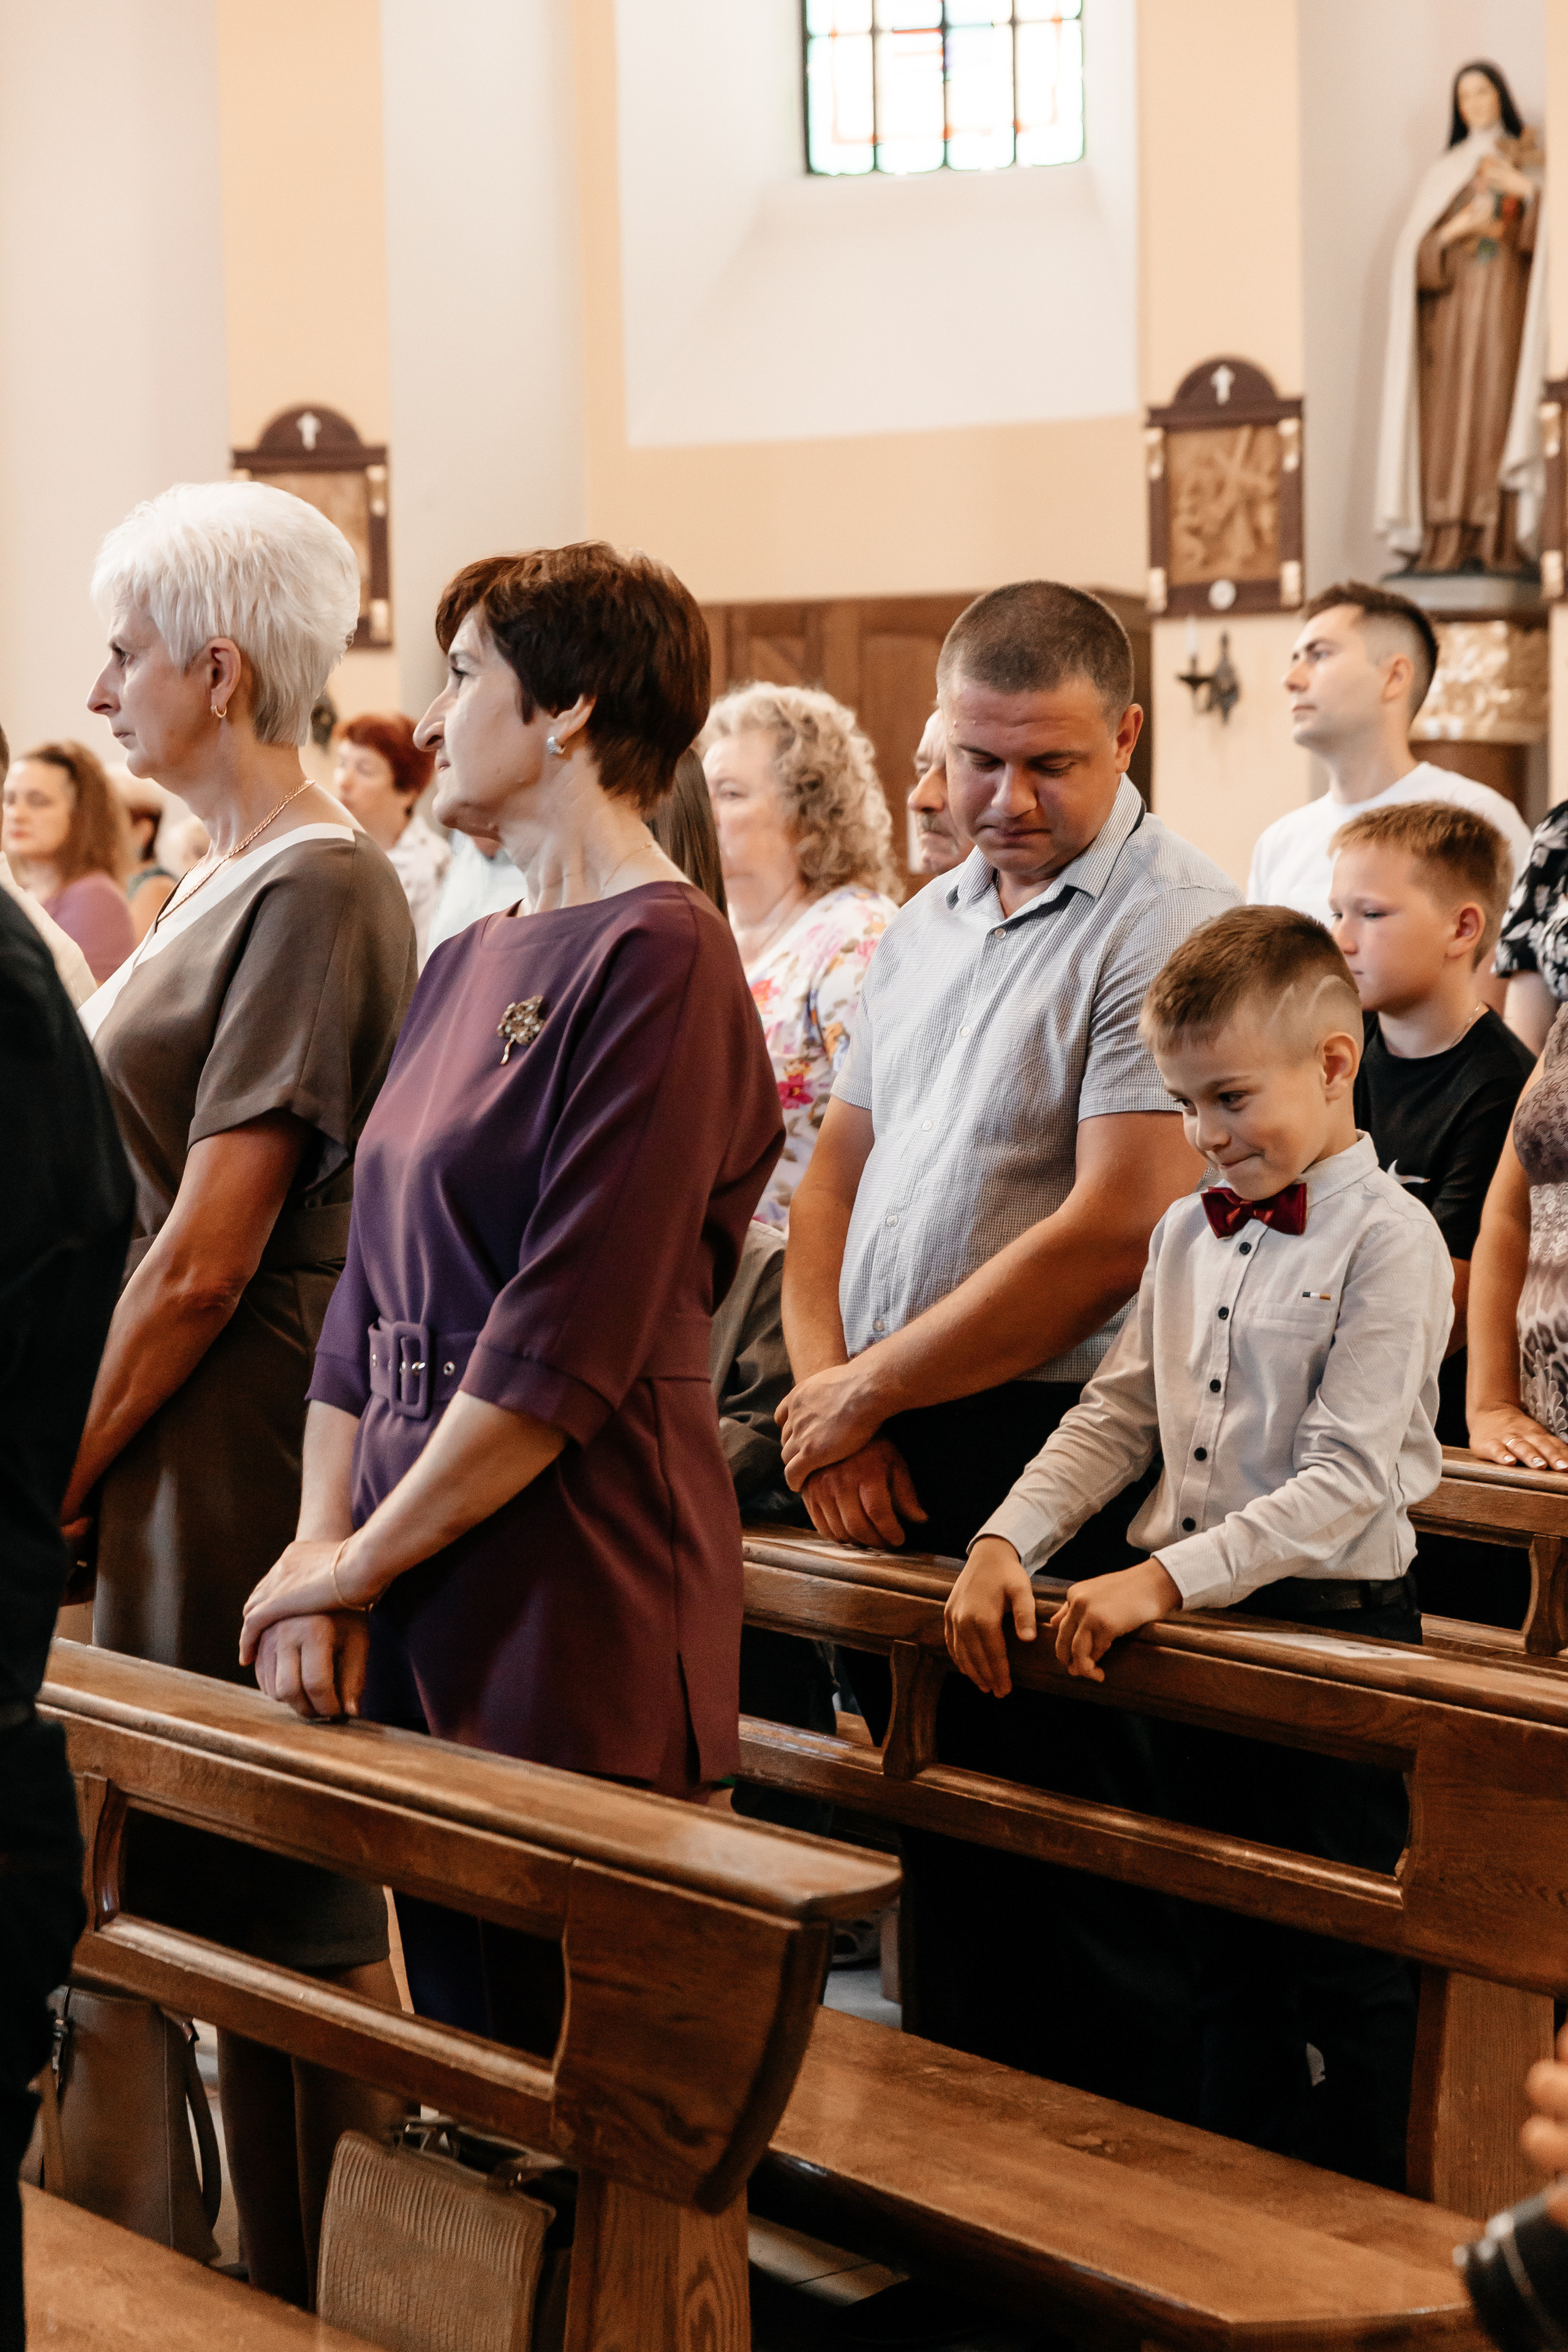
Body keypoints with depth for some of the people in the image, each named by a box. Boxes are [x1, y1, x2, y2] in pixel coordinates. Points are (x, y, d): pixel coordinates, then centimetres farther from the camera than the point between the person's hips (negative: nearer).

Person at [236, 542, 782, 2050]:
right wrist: (322, 1544, 0)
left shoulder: (657, 959, -12)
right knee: (454, 2041, 14)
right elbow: (373, 1285, 13)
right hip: (415, 1619, 8)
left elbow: (568, 1348, -17)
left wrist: (359, 1565, -10)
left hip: (576, 1607, -8)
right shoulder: (467, 965, 15)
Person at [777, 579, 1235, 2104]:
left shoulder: (1170, 926, -12)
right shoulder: (927, 925, 15)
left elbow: (1113, 1235, -20)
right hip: (886, 1465, 8)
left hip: (1050, 1462, -8)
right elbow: (838, 1168, 18)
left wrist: (866, 1393, -13)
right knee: (931, 1864, 17)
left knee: (1058, 1903, -2)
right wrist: (822, 1385, 0)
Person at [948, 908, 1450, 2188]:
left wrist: (1164, 1579, -25)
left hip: (1332, 1623, -7)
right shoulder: (1188, 1232, 9)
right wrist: (1008, 1541, -5)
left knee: (1350, 1976, 3)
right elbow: (1117, 1415, 10)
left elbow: (1346, 1481, -20)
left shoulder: (1388, 1240, -14)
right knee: (1227, 1948, 18)